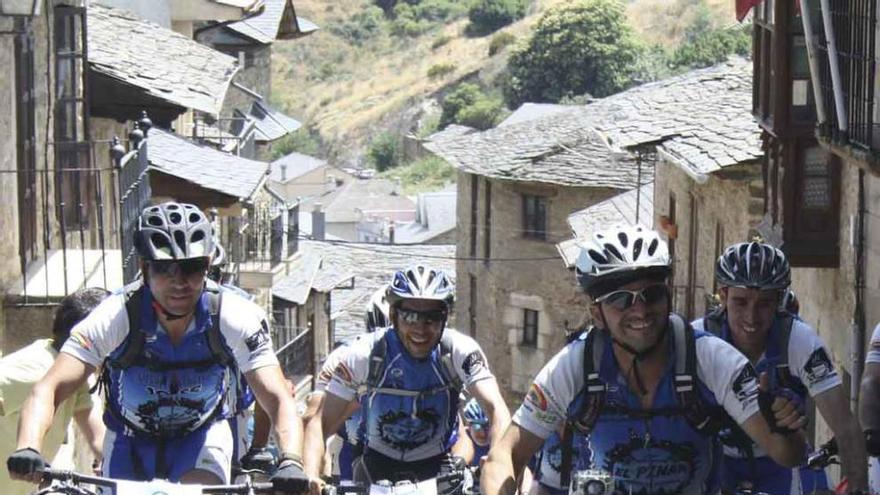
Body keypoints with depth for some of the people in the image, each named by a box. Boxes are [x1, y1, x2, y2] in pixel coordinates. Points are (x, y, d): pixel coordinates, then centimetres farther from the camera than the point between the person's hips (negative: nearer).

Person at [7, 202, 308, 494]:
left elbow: (278, 400, -31)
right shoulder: (116, 317, -28)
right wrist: (28, 449, -55)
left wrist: (291, 462, -52)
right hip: (130, 442, 1)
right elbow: (49, 389, -35)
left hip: (201, 438, -1)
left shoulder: (236, 318, -26)